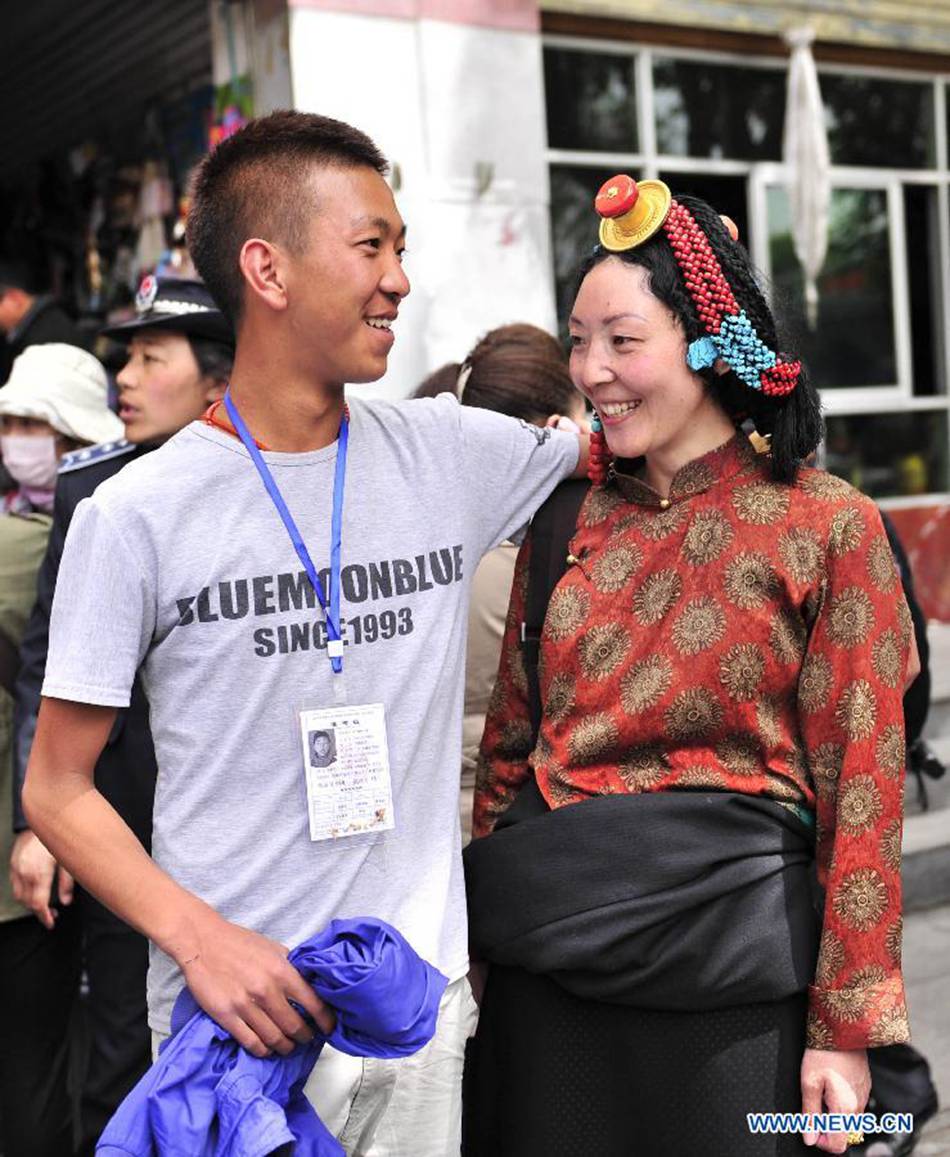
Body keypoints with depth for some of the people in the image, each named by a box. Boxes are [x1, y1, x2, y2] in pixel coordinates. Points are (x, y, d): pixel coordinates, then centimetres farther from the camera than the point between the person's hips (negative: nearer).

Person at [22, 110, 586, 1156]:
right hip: (230, 1003, -3)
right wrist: (197, 936, -18)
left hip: (421, 1002, 3)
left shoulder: (451, 458, 1)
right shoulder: (139, 514, -8)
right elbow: (56, 788, -4)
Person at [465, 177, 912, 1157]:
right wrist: (478, 933, 10)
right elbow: (508, 742, 11)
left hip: (731, 967, -3)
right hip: (545, 971, 4)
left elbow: (860, 793, -7)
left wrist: (845, 1029, -8)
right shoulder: (568, 521, 5)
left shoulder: (829, 528, -7)